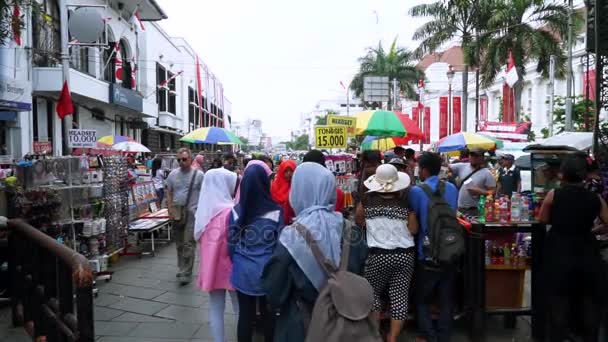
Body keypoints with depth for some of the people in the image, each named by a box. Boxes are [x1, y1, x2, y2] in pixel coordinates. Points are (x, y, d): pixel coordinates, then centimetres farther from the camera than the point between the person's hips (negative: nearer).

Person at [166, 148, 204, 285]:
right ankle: (183, 268, 29)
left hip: (192, 213, -4)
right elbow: (169, 193, 12)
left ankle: (186, 273, -1)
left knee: (189, 244, -7)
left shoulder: (198, 175, -4)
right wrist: (170, 209, 1)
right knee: (179, 244, 14)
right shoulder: (173, 174, 7)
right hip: (177, 213, 5)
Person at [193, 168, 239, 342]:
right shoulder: (230, 211, -18)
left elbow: (199, 238, 11)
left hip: (210, 265, 6)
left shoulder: (204, 209, 2)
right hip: (229, 265, -6)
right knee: (240, 308, 9)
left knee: (215, 308, 12)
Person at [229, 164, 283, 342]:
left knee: (245, 315, 12)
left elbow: (231, 245, -2)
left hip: (243, 272, 1)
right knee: (268, 314, 15)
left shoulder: (236, 211, -9)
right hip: (268, 271, -1)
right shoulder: (276, 211, -13)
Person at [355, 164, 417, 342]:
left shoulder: (368, 200, -4)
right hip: (404, 255, 1)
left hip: (378, 255, 0)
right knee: (400, 297, 9)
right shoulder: (405, 203, -4)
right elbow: (414, 230, 1)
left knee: (374, 293, 18)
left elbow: (357, 221, 11)